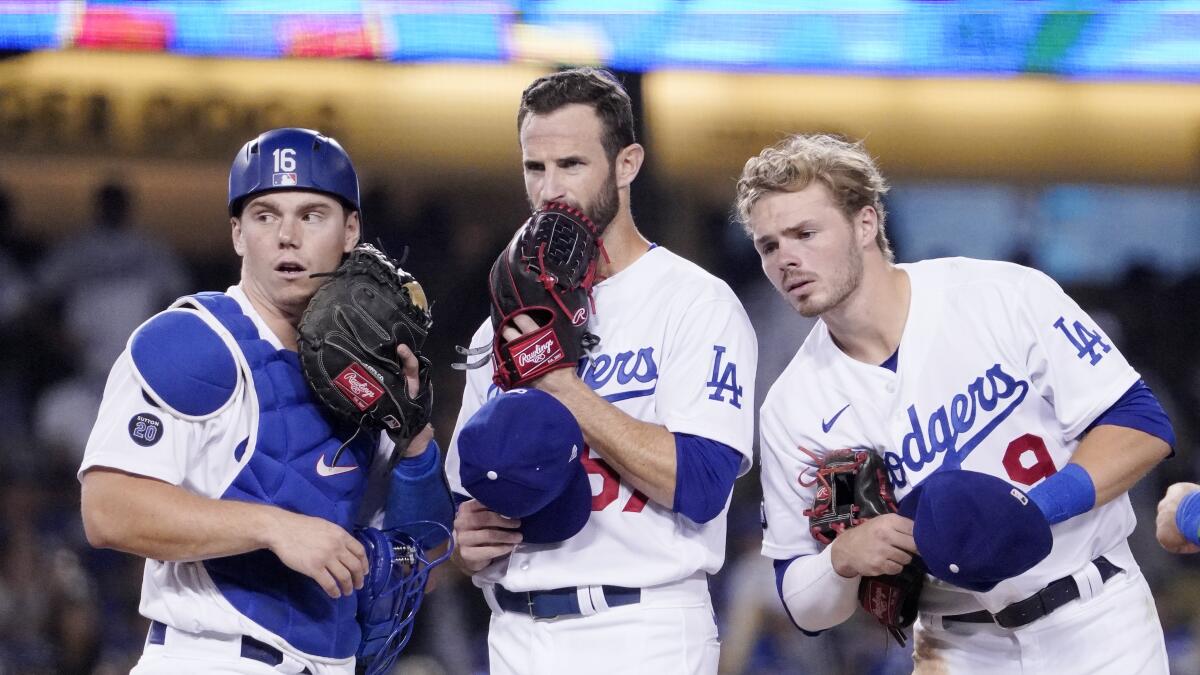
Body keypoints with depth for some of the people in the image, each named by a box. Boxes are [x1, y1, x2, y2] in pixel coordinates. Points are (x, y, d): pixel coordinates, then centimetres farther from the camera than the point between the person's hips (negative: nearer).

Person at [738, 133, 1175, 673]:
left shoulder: (1009, 297, -9)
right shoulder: (791, 408, -1)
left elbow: (1143, 426, -8)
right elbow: (804, 607, 2)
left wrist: (1035, 506, -22)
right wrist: (842, 559, -20)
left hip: (1098, 629, -3)